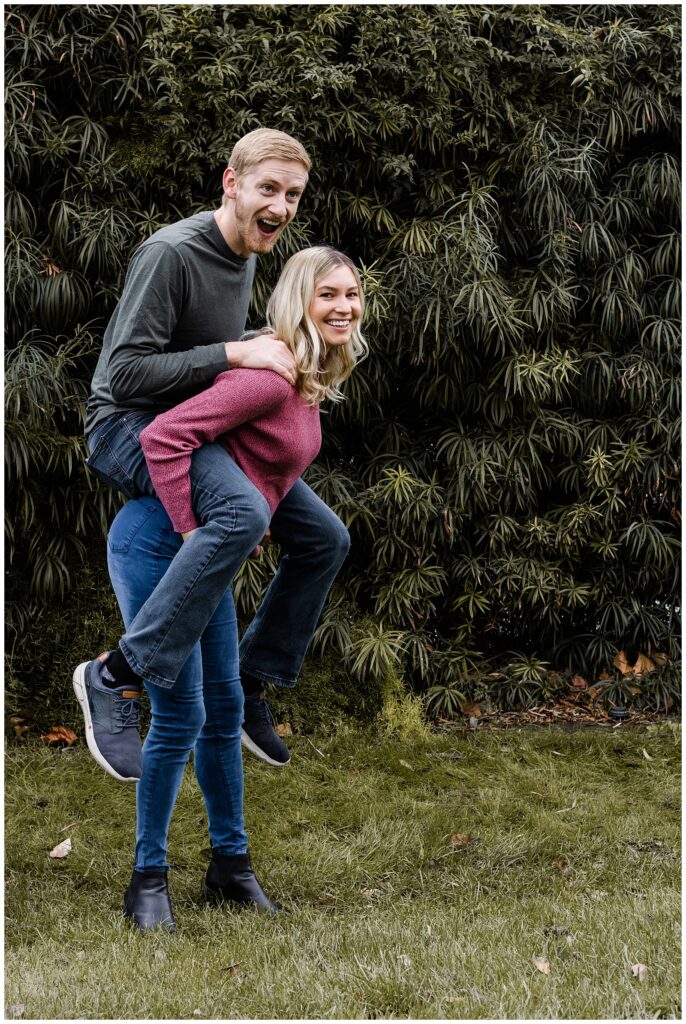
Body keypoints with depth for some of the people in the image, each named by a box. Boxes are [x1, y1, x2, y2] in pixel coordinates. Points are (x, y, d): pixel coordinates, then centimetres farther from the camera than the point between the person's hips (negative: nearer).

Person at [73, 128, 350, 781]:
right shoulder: (171, 253, -21)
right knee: (242, 511, -37)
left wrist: (265, 358, 6)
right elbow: (125, 372, -25)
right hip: (127, 426, -9)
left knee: (325, 538, 5)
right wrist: (234, 354, -26)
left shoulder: (247, 258, 9)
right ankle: (115, 678, -31)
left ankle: (249, 685, 15)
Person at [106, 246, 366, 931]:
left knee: (224, 708, 14)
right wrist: (192, 533, -22)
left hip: (207, 561, 9)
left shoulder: (309, 383, 9)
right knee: (180, 716, -6)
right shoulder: (269, 376, -21)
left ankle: (230, 864, 26)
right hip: (157, 545, -9)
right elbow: (163, 437, -27)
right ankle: (148, 880, 7)